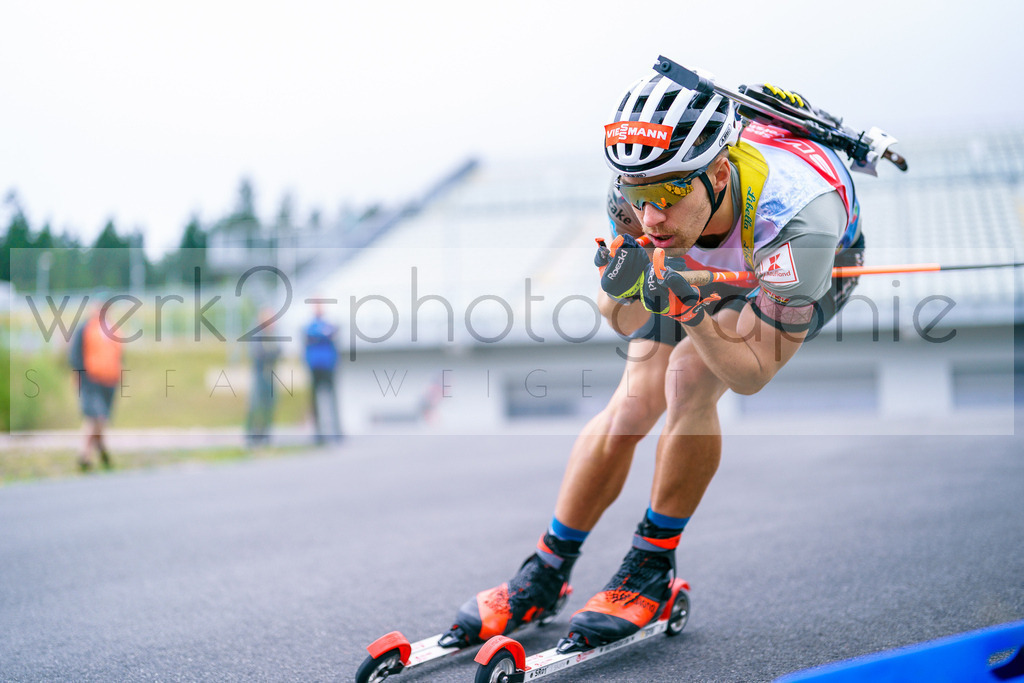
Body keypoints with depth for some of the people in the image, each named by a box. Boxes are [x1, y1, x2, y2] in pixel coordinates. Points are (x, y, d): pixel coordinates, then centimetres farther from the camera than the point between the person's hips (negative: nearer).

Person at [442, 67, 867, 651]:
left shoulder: (795, 213, -44)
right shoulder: (637, 192, -32)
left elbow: (752, 374, -34)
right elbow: (623, 322, -17)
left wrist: (691, 312, -51)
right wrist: (624, 291, -40)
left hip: (817, 268, -3)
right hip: (701, 265, 3)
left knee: (690, 377, -26)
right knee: (632, 406, -10)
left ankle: (651, 571, -7)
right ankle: (545, 574, 10)